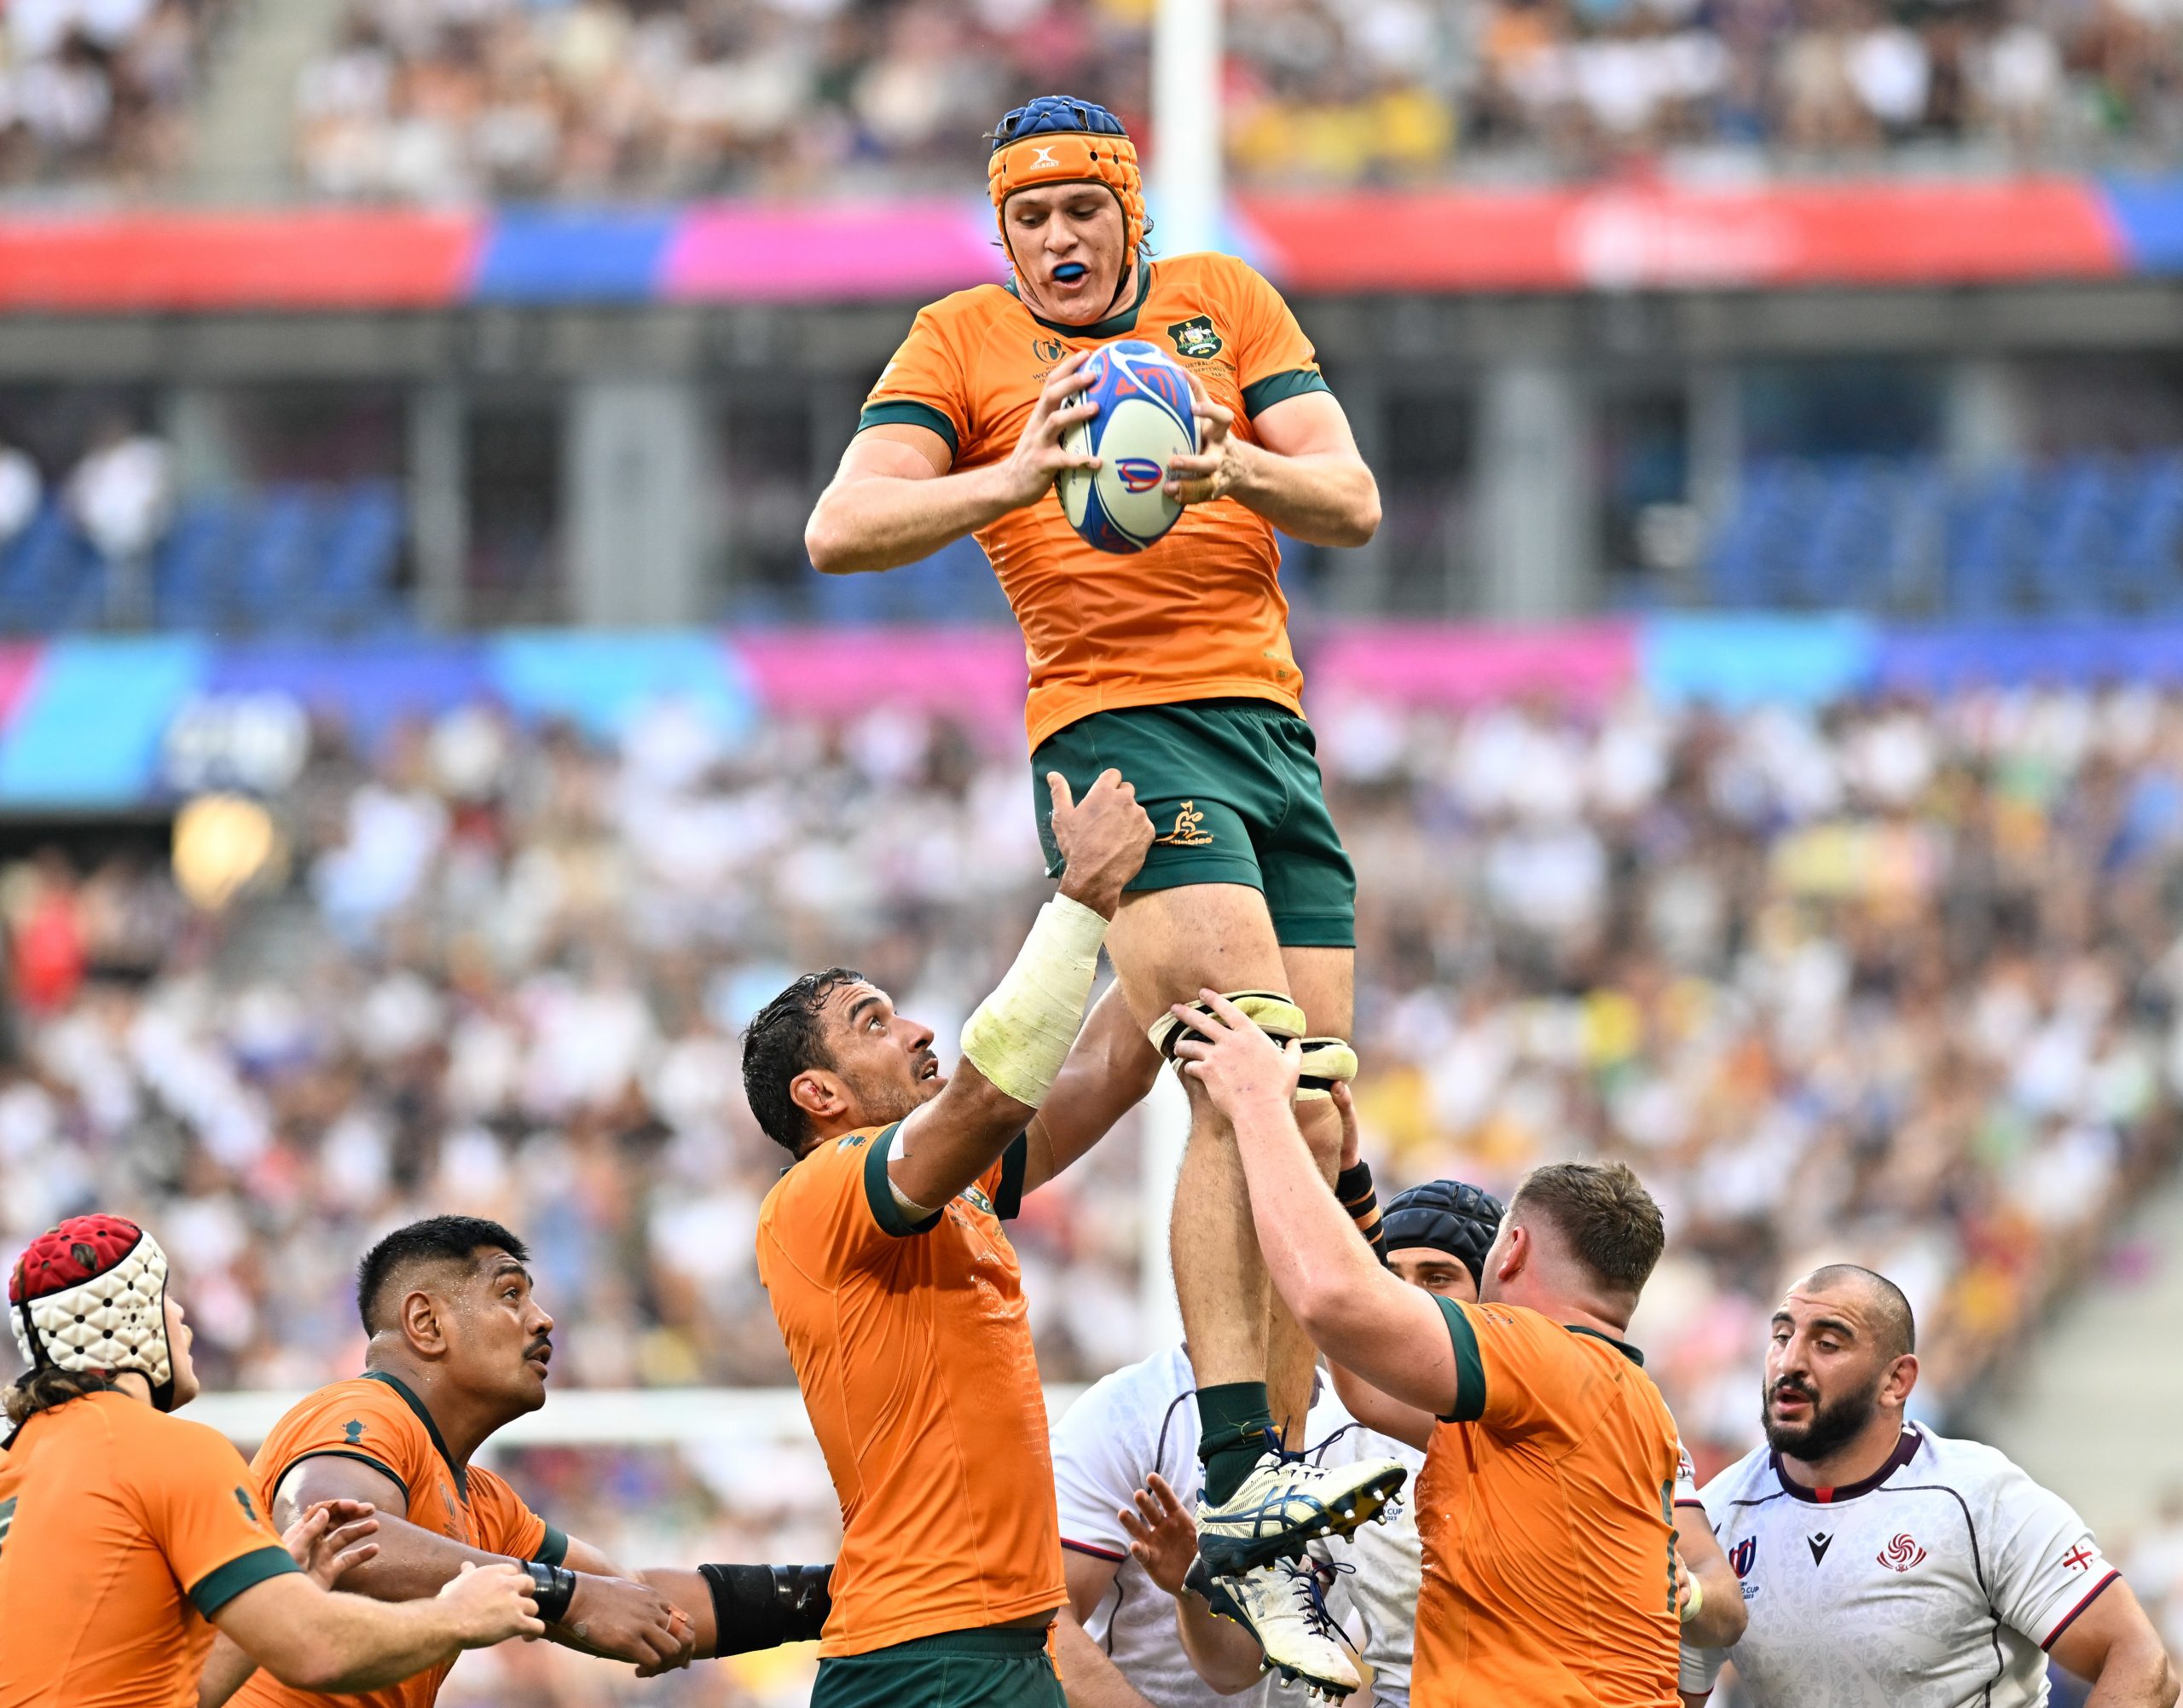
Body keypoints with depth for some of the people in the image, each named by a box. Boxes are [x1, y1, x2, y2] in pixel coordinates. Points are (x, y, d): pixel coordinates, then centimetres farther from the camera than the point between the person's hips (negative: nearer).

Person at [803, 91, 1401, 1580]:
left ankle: (1265, 1528, 4)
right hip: (1116, 725, -5)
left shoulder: (1225, 302, 15)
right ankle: (1236, 1472, -31)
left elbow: (1353, 504, 6)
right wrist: (1015, 479, -21)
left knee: (1316, 1124, 0)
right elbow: (842, 529, -5)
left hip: (1274, 729, 5)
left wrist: (1237, 469, -15)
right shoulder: (964, 341, 7)